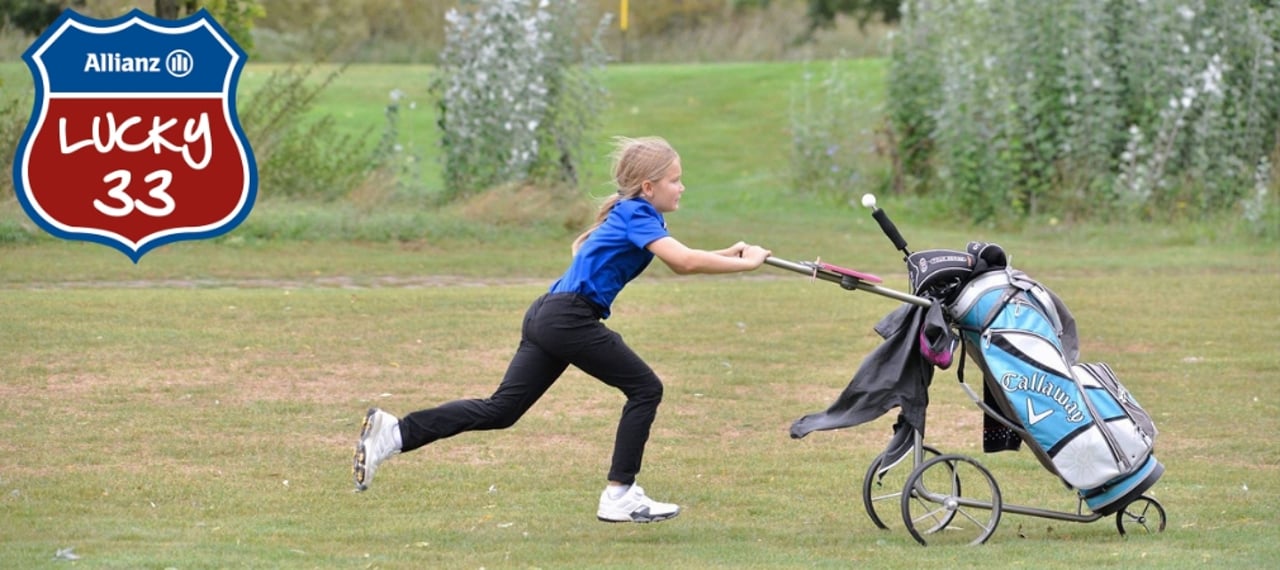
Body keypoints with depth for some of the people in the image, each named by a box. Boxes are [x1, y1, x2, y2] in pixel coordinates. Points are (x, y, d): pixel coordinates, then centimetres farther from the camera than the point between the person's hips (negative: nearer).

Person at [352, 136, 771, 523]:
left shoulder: (631, 216, 20)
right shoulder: (638, 217, -8)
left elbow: (679, 262, 29)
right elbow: (686, 262, -21)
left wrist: (731, 253, 19)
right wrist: (744, 264, -12)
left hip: (547, 317, 9)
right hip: (569, 319, -9)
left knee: (500, 411, 6)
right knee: (645, 388, -2)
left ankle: (394, 432, -1)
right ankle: (619, 496, -1)